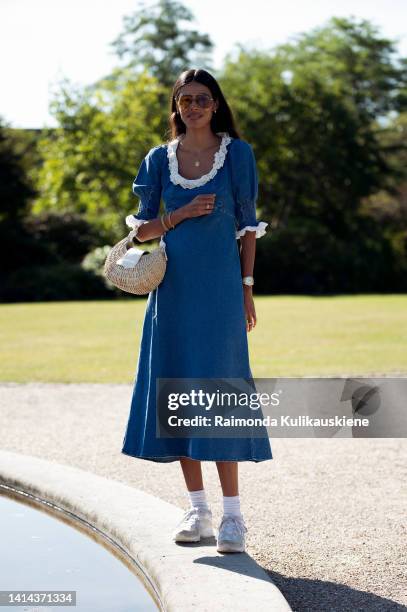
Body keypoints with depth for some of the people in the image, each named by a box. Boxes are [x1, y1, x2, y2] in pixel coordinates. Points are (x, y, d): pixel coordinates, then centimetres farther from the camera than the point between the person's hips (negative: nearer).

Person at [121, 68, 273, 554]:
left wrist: (246, 287, 1)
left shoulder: (237, 153, 4)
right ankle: (197, 508, 13)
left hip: (219, 287, -3)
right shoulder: (160, 159, 8)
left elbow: (248, 225, 5)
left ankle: (232, 514, -3)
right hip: (173, 289, 3)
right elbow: (141, 229, 9)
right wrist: (181, 215, -9)